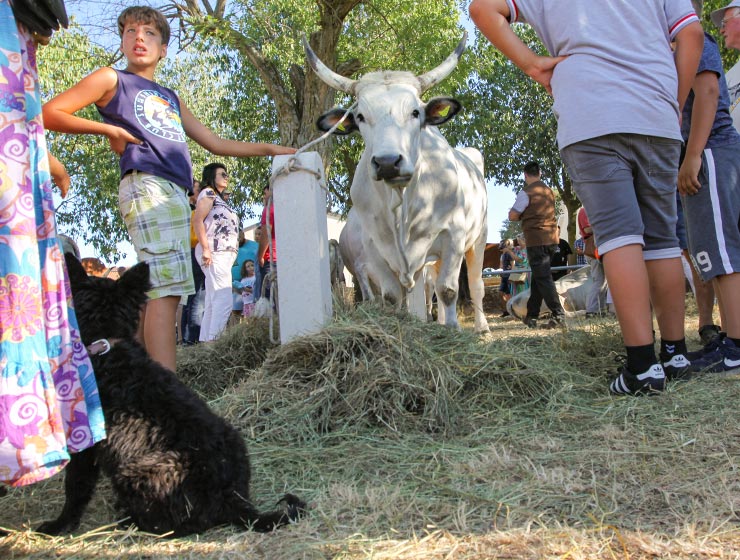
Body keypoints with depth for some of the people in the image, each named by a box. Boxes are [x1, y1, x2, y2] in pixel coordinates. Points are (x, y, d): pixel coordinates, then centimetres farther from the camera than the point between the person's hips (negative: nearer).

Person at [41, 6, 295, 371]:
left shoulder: (170, 98, 31)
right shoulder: (112, 80, 13)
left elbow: (216, 144, 31)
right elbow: (49, 113, 7)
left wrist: (271, 149, 27)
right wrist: (108, 129, -4)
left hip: (175, 195, 7)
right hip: (146, 187, -7)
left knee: (156, 292, 3)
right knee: (166, 289, -20)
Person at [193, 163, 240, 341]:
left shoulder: (219, 199, 28)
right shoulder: (208, 193, 2)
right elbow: (197, 221, -9)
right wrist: (206, 249, -18)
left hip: (223, 254, 10)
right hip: (214, 252, -10)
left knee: (212, 304, 5)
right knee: (223, 302, -19)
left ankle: (206, 342, 4)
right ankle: (214, 341, -24)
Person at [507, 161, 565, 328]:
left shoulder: (526, 192, -9)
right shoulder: (549, 191, 13)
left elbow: (512, 216, -9)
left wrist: (522, 216, 10)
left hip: (536, 240, -7)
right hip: (552, 238, 7)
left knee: (542, 278, -6)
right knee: (537, 277, 12)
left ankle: (558, 314, -14)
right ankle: (532, 316, 16)